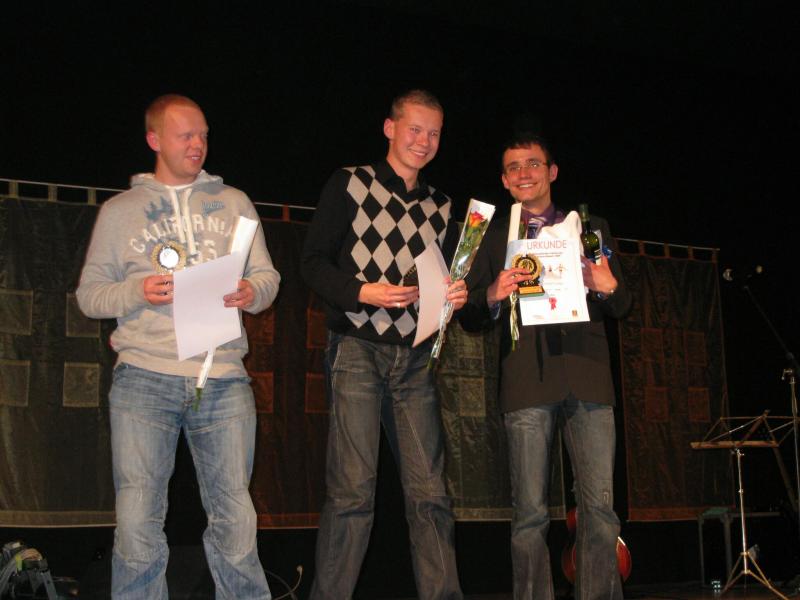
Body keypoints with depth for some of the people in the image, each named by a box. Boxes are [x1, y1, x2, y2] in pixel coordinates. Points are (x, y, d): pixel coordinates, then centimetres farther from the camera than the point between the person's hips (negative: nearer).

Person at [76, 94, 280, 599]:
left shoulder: (234, 203, 18)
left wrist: (252, 292, -9)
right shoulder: (119, 211, 14)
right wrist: (137, 292, -8)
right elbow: (90, 295, 11)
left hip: (224, 380, 1)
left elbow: (268, 276, 14)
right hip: (145, 379, -1)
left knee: (235, 518, 0)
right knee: (138, 524, -4)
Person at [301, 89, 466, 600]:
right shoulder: (349, 184, 5)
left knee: (430, 491, 0)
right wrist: (363, 293, -16)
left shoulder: (440, 207, 18)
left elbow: (450, 277, 21)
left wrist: (457, 295, -2)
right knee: (353, 489, -8)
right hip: (358, 349, -4)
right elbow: (314, 261, 0)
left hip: (416, 359, 4)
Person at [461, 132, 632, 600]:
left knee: (600, 507, -5)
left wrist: (608, 287, -6)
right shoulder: (493, 237, 15)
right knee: (530, 513, -1)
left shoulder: (591, 227, 18)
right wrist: (494, 295, -9)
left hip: (587, 379, 1)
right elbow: (469, 319, 12)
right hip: (527, 381, 0)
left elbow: (623, 307, 16)